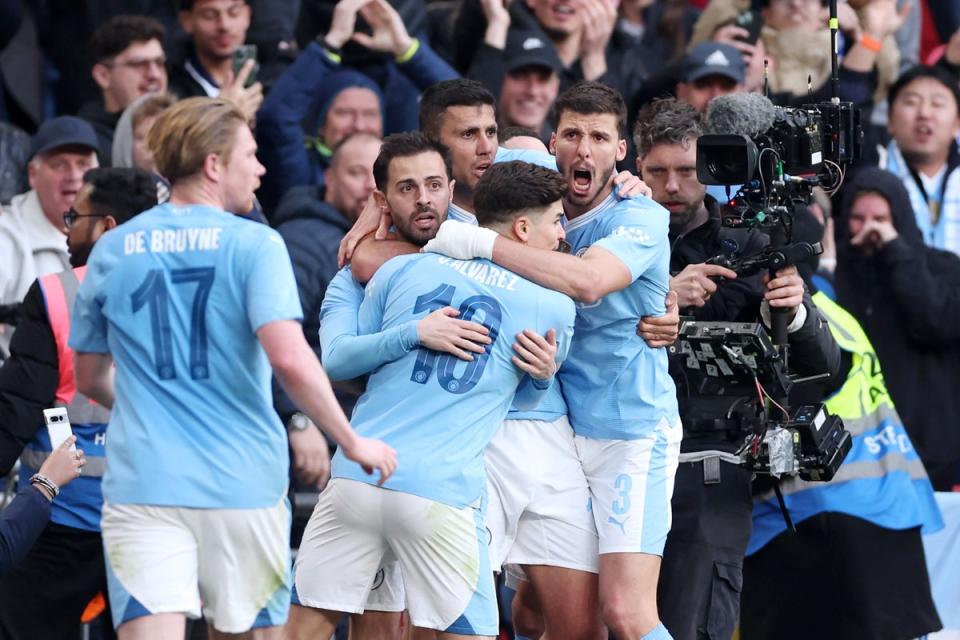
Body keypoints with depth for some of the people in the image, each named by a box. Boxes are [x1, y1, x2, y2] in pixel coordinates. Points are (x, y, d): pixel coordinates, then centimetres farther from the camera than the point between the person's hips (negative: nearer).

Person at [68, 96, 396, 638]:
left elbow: (91, 379, 18)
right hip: (242, 484, -2)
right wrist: (352, 442, -5)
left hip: (141, 486, 2)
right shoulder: (253, 244, -5)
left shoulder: (112, 252, 8)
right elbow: (290, 360, -17)